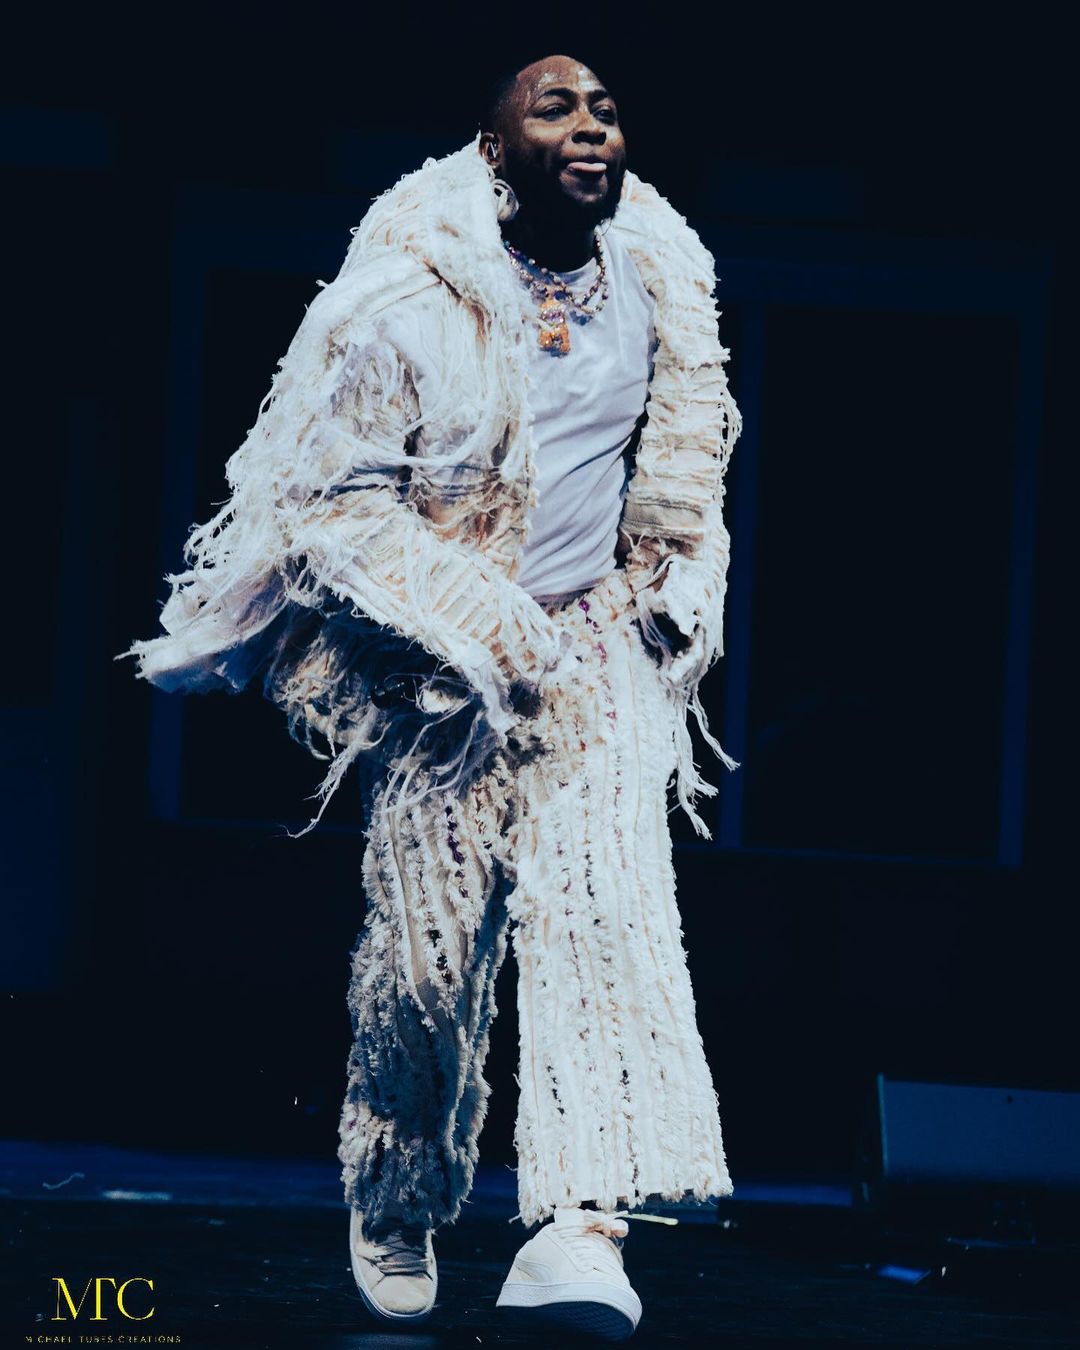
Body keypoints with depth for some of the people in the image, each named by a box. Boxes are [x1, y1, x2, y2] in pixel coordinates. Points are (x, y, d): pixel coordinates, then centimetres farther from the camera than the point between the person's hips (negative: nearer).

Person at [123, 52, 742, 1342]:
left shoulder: (657, 283, 4)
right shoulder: (402, 303, -12)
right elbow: (330, 498, -11)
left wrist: (662, 604, 14)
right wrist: (474, 628, -18)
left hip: (595, 647, 3)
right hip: (436, 669, -3)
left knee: (604, 887, -19)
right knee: (427, 939, 1)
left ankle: (582, 1223, -33)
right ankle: (394, 1216, 26)